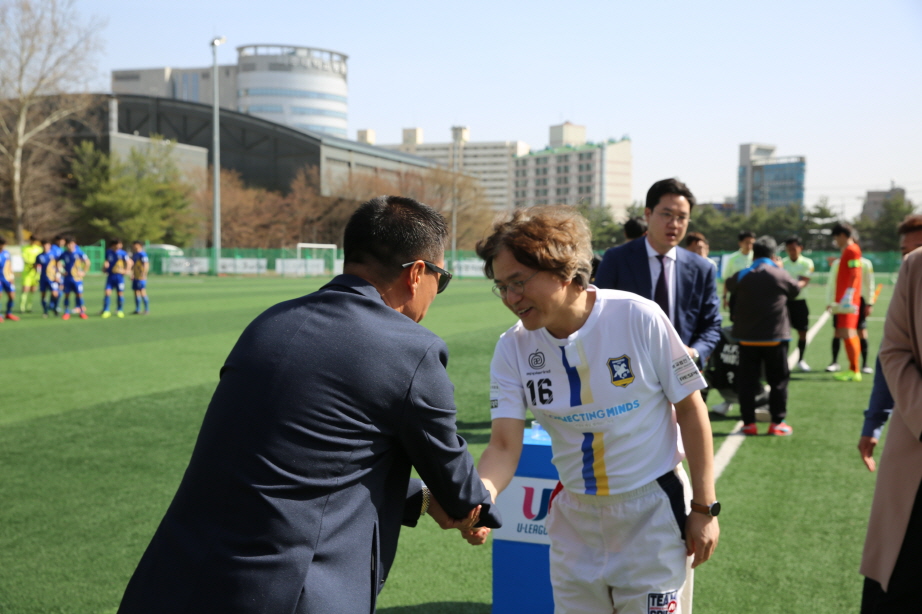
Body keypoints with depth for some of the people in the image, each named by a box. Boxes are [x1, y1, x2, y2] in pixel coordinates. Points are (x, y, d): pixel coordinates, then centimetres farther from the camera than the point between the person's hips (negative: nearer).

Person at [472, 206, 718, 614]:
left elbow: (690, 411, -10)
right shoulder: (513, 349, -8)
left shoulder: (639, 318, -18)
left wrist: (705, 508, -8)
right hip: (574, 519, 4)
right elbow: (505, 444, -14)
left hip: (652, 514, -3)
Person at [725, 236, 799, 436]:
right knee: (778, 381, 8)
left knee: (747, 381, 7)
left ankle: (748, 422, 6)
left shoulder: (742, 276, -2)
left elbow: (729, 285, 19)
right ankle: (777, 422, 7)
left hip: (747, 338, 2)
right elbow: (795, 290, 11)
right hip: (775, 337, -2)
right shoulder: (780, 275, -6)